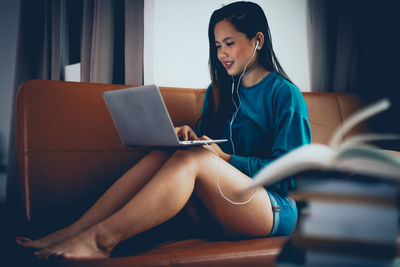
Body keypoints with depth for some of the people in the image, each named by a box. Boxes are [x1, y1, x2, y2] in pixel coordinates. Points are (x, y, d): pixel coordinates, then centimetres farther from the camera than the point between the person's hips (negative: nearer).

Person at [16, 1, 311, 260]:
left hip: (278, 208, -5)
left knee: (192, 159, -31)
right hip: (225, 204, 6)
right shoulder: (218, 91, 16)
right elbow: (208, 143, 16)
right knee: (164, 154, -21)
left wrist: (225, 158, -16)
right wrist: (190, 137, -8)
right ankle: (78, 229, -26)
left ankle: (102, 237, -34)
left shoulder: (286, 95, -4)